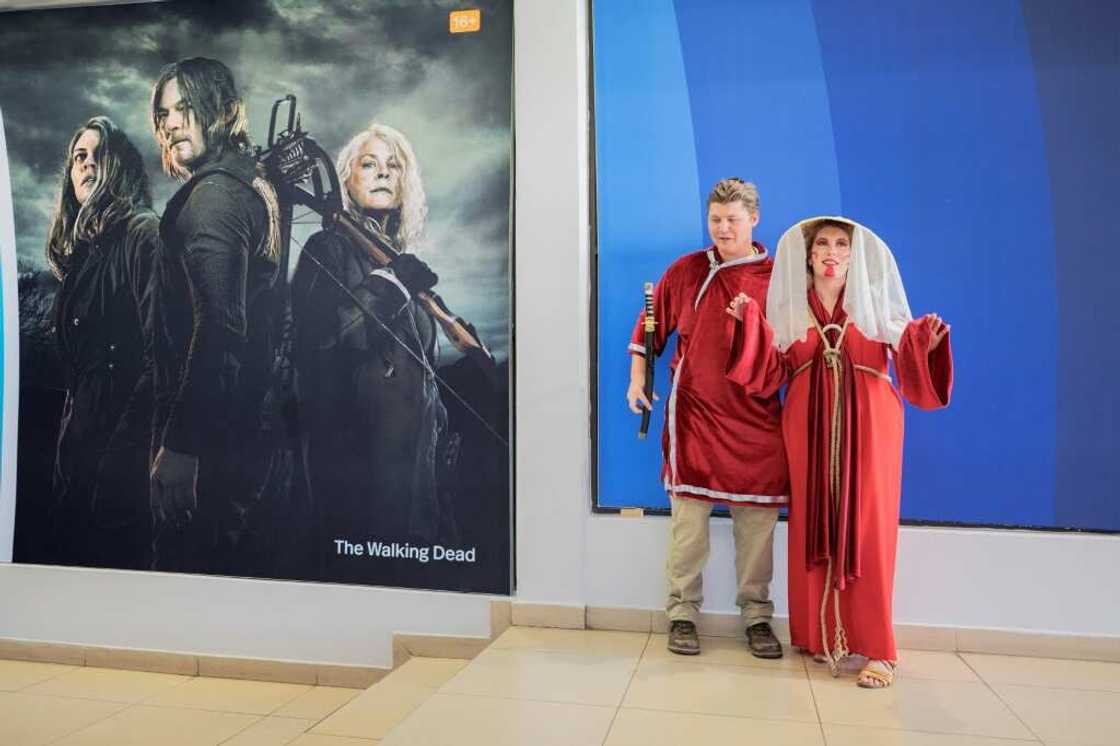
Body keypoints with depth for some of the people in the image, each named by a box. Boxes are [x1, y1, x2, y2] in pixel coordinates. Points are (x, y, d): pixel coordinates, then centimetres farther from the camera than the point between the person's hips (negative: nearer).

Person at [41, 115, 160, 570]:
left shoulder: (144, 234, -8)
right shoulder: (78, 250, 17)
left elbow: (160, 352, -17)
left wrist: (127, 444, -21)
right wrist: (69, 431, 11)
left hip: (124, 436, -8)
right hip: (80, 438, 8)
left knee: (118, 562, -3)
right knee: (72, 558, 12)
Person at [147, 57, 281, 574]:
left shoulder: (212, 195, -14)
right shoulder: (252, 187, 16)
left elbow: (219, 328, -23)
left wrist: (179, 444, -23)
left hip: (209, 436, -10)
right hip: (246, 426, 10)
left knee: (187, 564, -1)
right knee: (229, 560, 18)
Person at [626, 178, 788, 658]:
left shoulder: (778, 277, 3)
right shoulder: (686, 271, 5)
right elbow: (651, 328, 14)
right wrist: (637, 380, 7)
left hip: (757, 418, 0)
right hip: (694, 413, 0)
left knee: (757, 522, 5)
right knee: (688, 518, 1)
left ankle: (757, 617, 19)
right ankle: (683, 614, 13)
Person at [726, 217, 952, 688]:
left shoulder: (878, 303, 6)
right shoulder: (790, 308, 9)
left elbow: (907, 365, 0)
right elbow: (772, 374, 2)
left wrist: (924, 344, -20)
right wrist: (752, 326, -8)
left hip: (868, 425, -1)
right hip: (809, 427, 2)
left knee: (866, 532, -4)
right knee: (814, 528, 2)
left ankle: (876, 648, 2)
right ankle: (822, 635, 14)